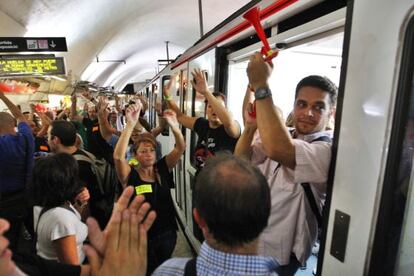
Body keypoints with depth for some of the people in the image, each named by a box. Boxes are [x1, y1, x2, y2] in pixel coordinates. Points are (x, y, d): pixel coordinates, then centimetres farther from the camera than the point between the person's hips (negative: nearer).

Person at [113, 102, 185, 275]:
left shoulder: (162, 168, -5)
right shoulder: (130, 175, -13)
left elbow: (180, 148, -16)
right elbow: (118, 156, -32)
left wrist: (174, 125, -34)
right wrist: (130, 125, -40)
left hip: (167, 234, 3)